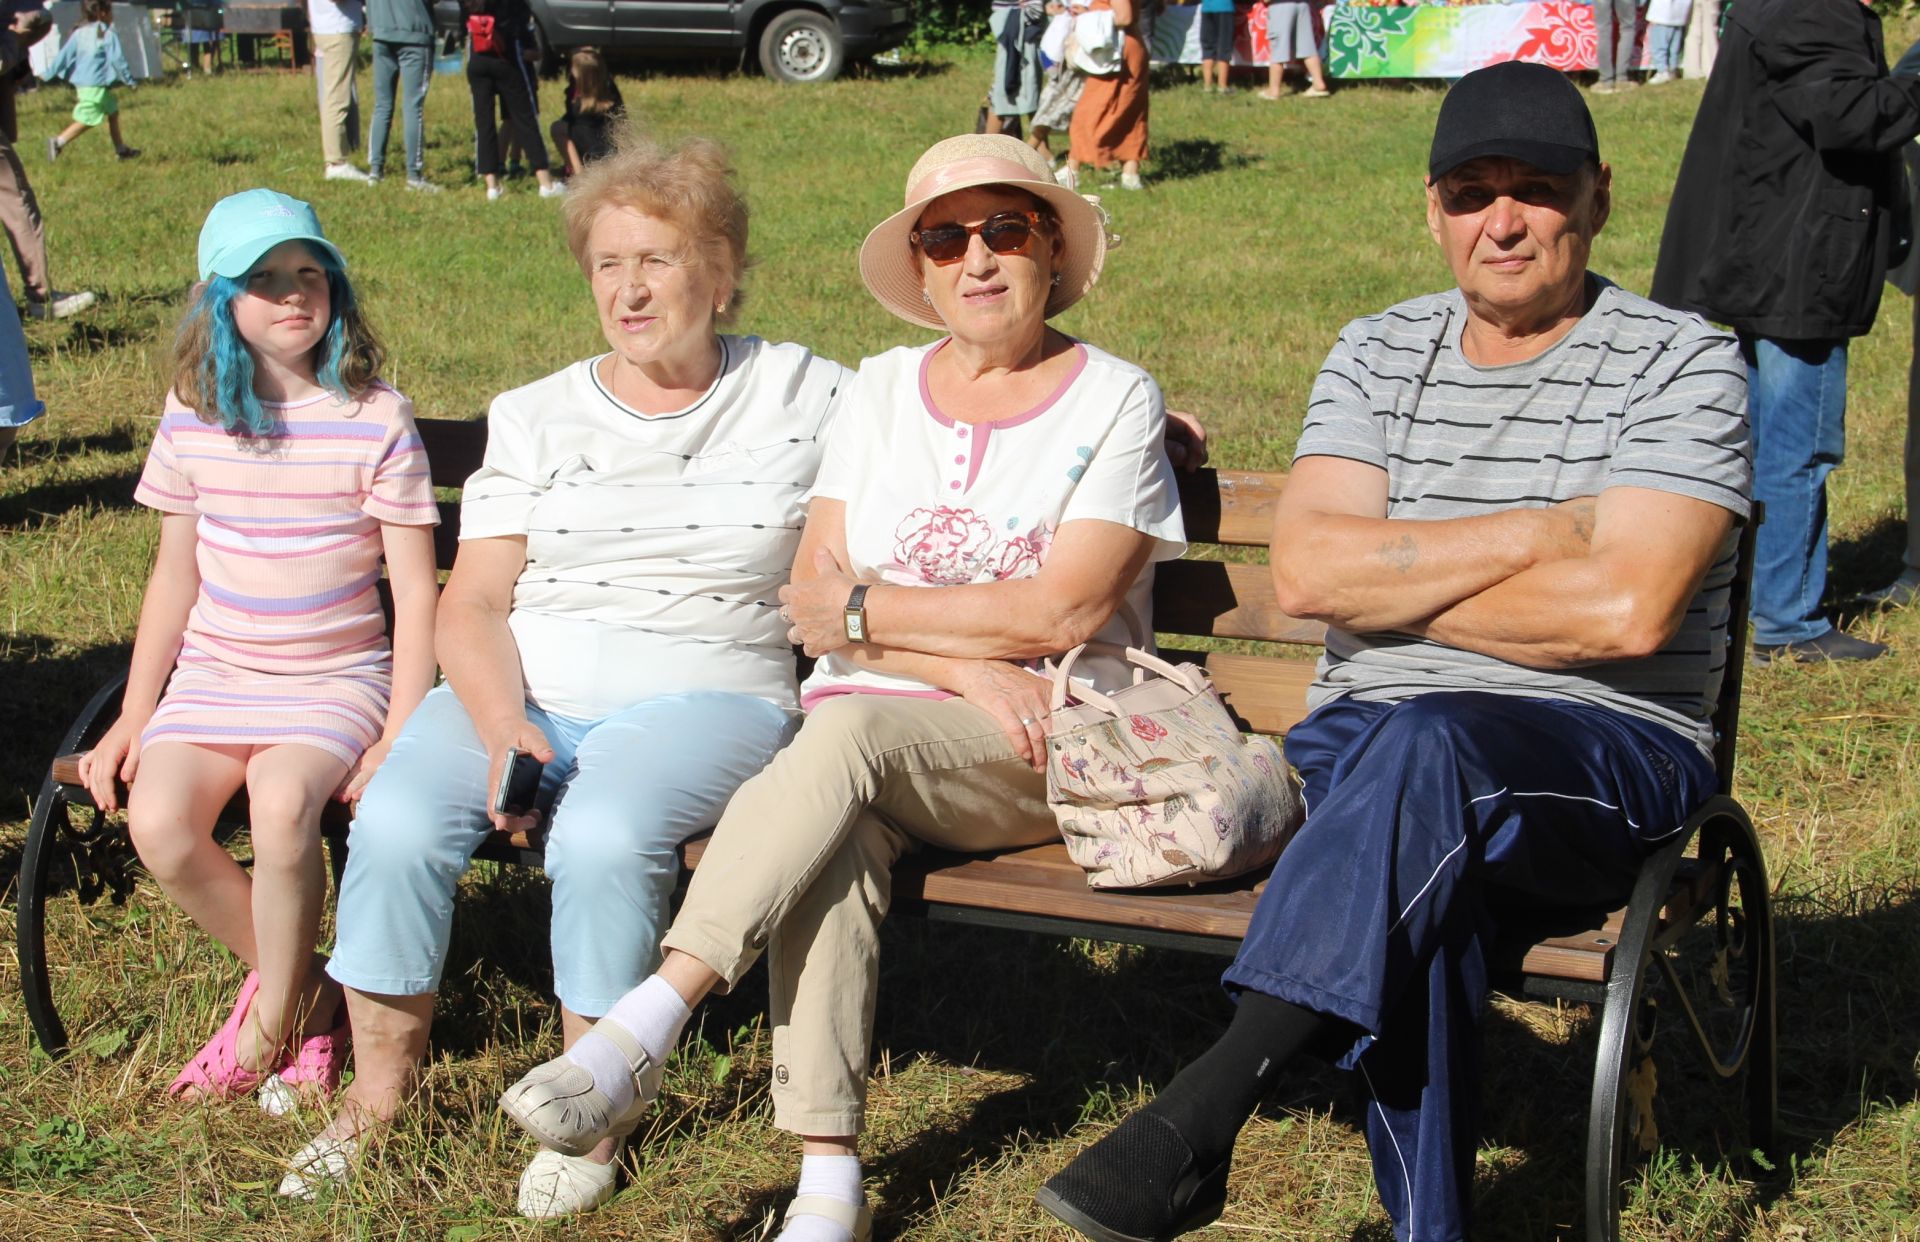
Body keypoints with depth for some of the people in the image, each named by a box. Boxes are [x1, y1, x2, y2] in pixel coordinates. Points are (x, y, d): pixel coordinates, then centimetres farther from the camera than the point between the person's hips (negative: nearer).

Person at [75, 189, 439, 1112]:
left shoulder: (375, 419, -6)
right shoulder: (193, 417, 5)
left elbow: (414, 591, -5)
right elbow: (175, 575, 12)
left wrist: (399, 738, -12)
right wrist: (133, 717, 8)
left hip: (336, 680, -3)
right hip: (215, 673, 4)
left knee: (282, 800, -33)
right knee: (158, 821, -24)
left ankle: (272, 1019, -7)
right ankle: (302, 988, 2)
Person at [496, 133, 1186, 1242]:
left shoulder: (1114, 400, 5)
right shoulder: (884, 390, 17)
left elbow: (1062, 612, -9)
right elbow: (814, 596, 6)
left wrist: (866, 609, -4)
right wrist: (963, 664, -10)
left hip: (1042, 749, -3)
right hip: (870, 737, 3)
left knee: (850, 735, -34)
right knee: (835, 841, -32)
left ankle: (645, 1027, -38)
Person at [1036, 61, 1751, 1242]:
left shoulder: (1683, 362, 1)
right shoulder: (1378, 354, 14)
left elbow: (1626, 610, -14)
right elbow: (1306, 569, -2)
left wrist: (1389, 590, -5)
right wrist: (1535, 534, -9)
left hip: (1606, 754, -3)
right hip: (1368, 737, 3)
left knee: (1423, 746, -37)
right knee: (1418, 876, -34)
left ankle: (1203, 1113, -39)